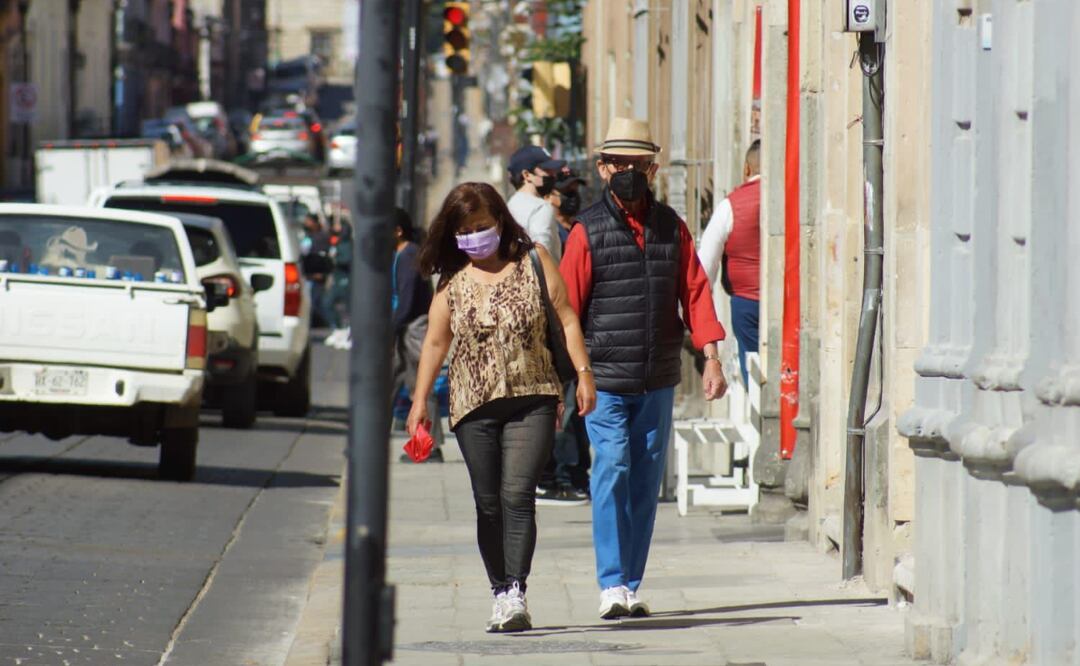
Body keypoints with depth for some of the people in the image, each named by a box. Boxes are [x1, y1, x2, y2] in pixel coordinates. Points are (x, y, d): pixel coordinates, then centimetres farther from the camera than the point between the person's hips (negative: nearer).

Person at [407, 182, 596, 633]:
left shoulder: (533, 261, 2)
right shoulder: (452, 282, 6)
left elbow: (566, 318, 3)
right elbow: (435, 342, 10)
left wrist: (583, 373, -3)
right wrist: (420, 400, 5)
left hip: (532, 400, -2)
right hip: (474, 407, 2)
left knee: (518, 495, -16)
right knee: (488, 505, 5)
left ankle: (516, 593, -20)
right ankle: (500, 594, 15)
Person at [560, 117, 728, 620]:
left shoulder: (671, 227, 10)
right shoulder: (588, 231, -2)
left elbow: (694, 291, 9)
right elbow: (566, 308, -4)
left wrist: (711, 358, 1)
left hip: (658, 383, 4)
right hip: (605, 381, -4)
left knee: (645, 483, 6)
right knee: (612, 470, -13)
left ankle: (631, 586, 12)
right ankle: (611, 585, -12)